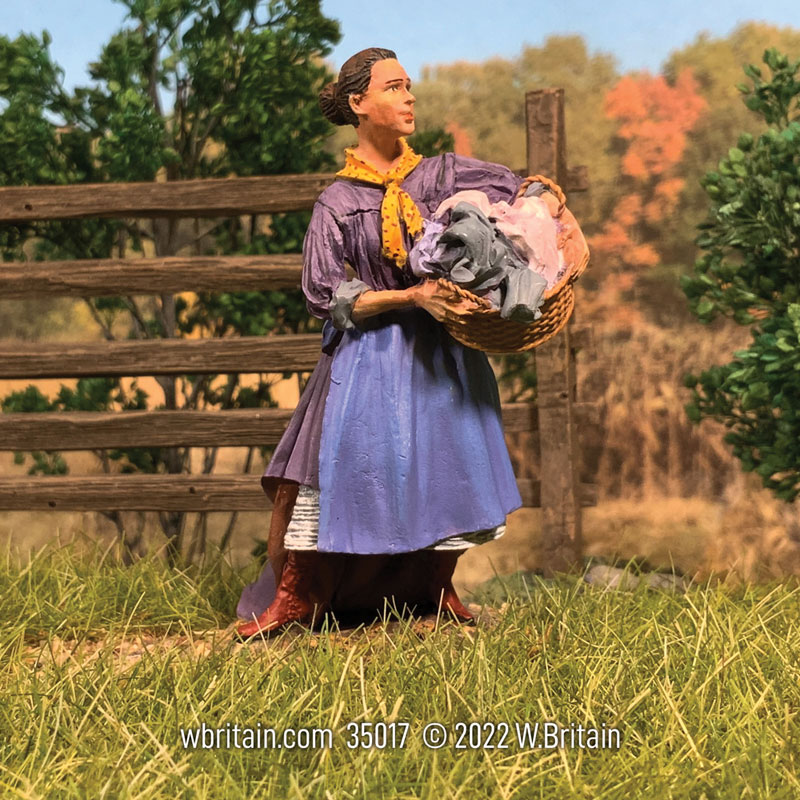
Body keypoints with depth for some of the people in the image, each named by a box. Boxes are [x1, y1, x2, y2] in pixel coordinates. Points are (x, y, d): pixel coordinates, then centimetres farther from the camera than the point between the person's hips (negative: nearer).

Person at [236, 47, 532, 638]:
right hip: (371, 354, -3)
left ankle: (436, 589, 24)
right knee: (342, 464, -8)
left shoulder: (442, 174, 3)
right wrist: (412, 296, -19)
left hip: (444, 351, 3)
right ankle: (295, 598, 5)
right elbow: (326, 296, -9)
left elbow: (527, 193, 9)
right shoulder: (339, 204, -4)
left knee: (447, 467, 4)